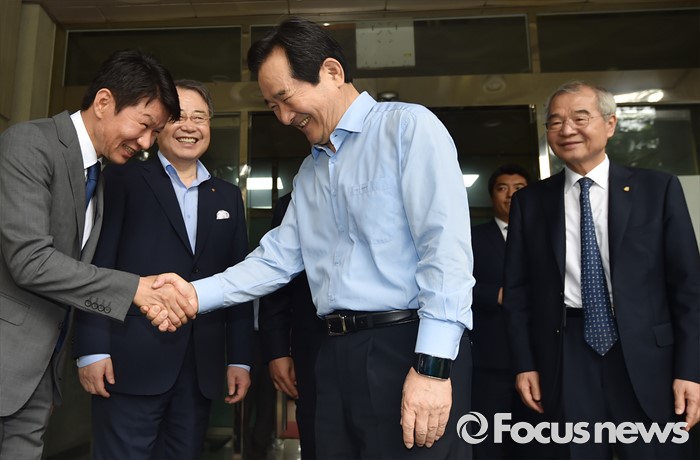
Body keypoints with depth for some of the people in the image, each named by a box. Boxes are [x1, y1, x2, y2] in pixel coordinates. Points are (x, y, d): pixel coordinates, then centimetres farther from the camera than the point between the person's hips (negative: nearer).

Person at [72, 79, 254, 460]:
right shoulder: (123, 179, 3)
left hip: (202, 367, 4)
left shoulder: (228, 196, 14)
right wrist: (92, 348, -11)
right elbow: (96, 265, -4)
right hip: (131, 361, -4)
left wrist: (240, 358, 8)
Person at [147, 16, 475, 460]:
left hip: (410, 346, -6)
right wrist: (196, 294, 2)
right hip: (337, 354, 7)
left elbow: (446, 244, -15)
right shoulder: (309, 172, 19)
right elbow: (276, 260, 16)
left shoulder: (409, 126, -5)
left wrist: (432, 364, -20)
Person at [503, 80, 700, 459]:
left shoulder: (658, 188, 4)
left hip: (646, 357, 0)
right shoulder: (529, 201, 6)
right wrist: (525, 364, 1)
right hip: (566, 361, 1)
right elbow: (518, 290, 6)